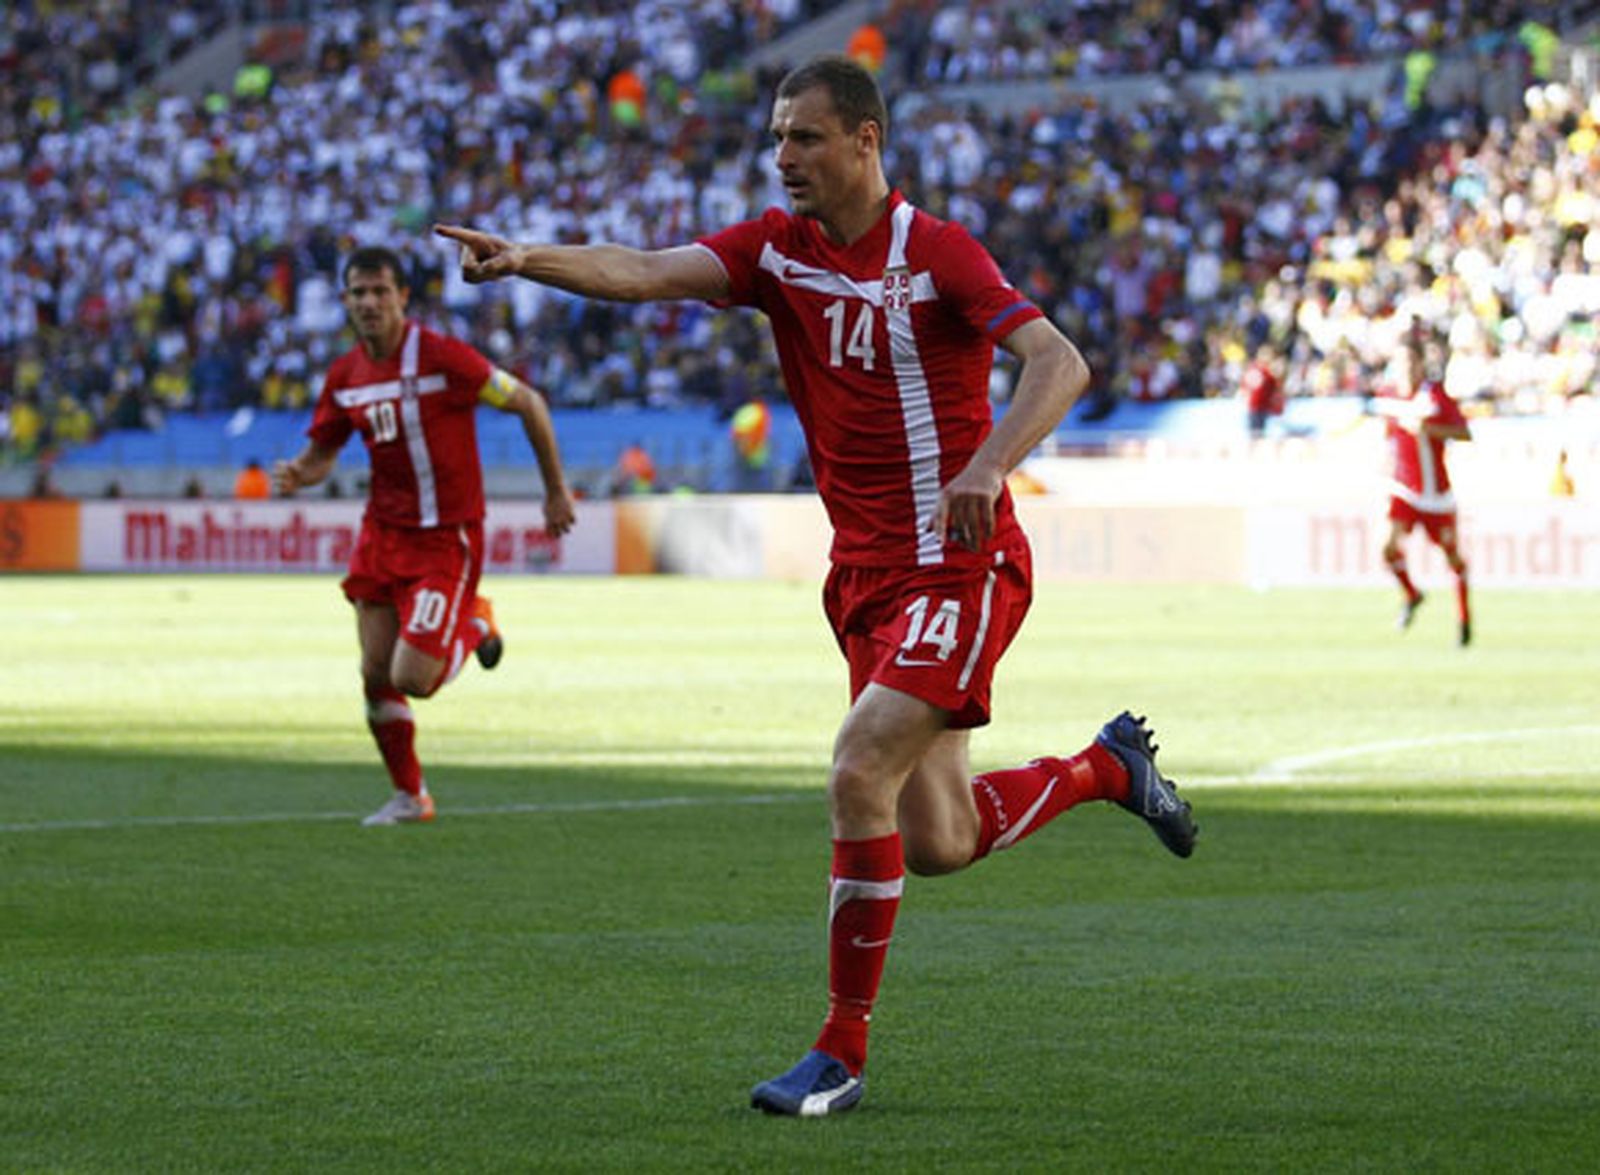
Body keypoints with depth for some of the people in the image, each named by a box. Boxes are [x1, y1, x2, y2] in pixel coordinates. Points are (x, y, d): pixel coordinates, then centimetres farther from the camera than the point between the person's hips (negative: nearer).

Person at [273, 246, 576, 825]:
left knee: (412, 679, -12)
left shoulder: (442, 357, -17)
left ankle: (475, 624, 20)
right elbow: (321, 454, 13)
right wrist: (295, 474, -12)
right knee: (376, 678, 3)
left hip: (446, 538, -5)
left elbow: (528, 403, -8)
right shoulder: (344, 376, 1)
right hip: (383, 533, 6)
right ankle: (409, 796, 21)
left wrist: (556, 491, -2)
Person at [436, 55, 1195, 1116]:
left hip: (960, 563, -7)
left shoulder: (938, 252, -11)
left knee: (859, 774, -21)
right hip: (867, 576, 7)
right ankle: (1107, 767, 37)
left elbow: (1059, 364, -20)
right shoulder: (777, 249, 4)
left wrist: (990, 464, -36)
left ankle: (842, 1053, -9)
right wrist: (526, 259, -27)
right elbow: (651, 271, -11)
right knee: (935, 845, 8)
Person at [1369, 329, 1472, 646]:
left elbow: (1465, 433, -22)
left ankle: (1464, 617, 33)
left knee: (1452, 555, 10)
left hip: (1435, 494, -3)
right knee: (1390, 547, -18)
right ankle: (1410, 596, 12)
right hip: (1402, 489, 3)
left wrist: (1428, 428, -33)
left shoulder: (1435, 395, -15)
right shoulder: (1386, 395, -1)